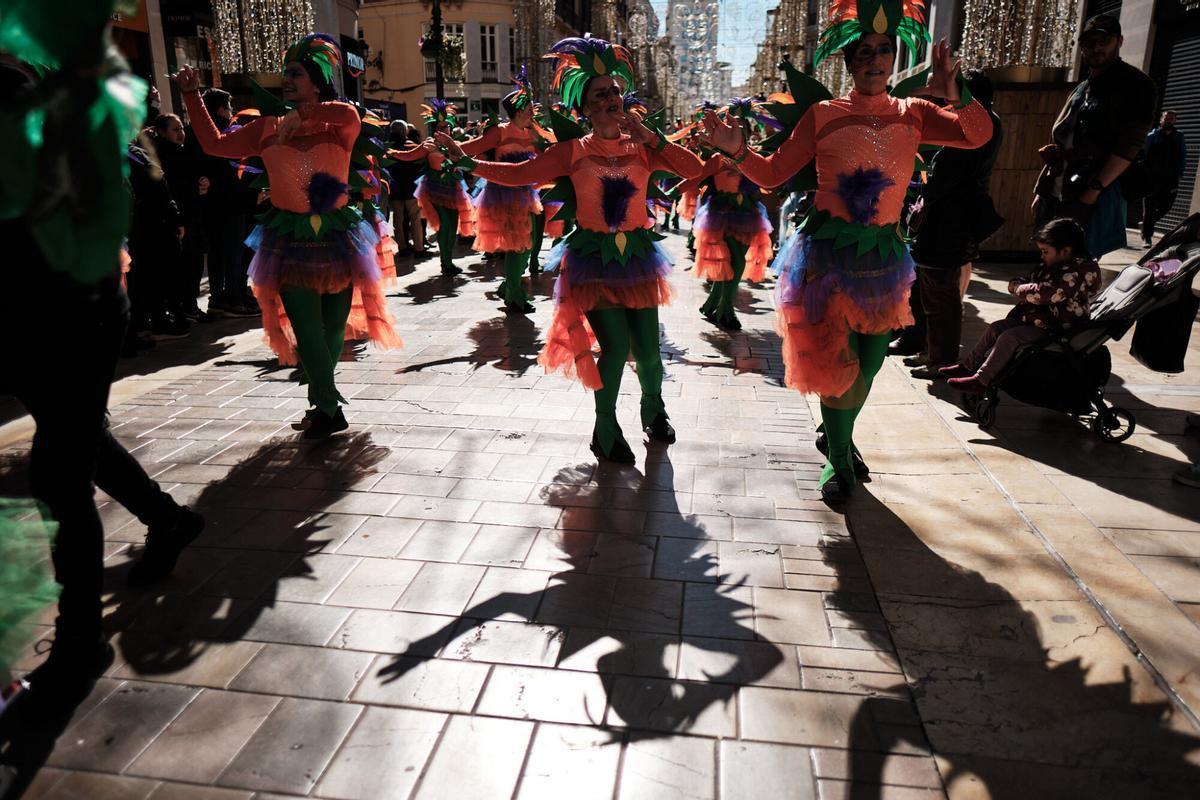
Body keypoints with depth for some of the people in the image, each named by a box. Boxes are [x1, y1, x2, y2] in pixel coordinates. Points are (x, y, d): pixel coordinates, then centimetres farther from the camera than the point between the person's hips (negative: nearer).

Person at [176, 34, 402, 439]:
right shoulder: (269, 128, 6)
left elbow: (347, 112, -25)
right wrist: (192, 96, 7)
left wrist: (302, 118, -25)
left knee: (332, 330, 9)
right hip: (291, 243, 1)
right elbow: (215, 144, 10)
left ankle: (323, 404, 26)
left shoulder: (339, 128, -1)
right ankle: (329, 408, 7)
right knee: (308, 331, -6)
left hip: (336, 239, -1)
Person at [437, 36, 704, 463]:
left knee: (648, 351, 1)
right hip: (592, 258, -2)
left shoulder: (642, 147, 5)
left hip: (636, 256, 2)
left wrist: (650, 136, -11)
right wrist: (466, 160, -3)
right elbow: (518, 174, 0)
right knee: (616, 345, -12)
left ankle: (654, 411, 34)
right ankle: (606, 434, 10)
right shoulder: (573, 151, 0)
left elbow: (694, 168, -6)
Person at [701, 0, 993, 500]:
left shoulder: (913, 114, 5)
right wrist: (737, 151, -19)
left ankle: (836, 436, 40)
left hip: (883, 254, 3)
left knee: (868, 365, 13)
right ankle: (839, 462, 21)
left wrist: (954, 94, -25)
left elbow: (978, 135, -8)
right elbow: (774, 174, -2)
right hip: (829, 251, -3)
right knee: (836, 363, -1)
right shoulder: (823, 115, -1)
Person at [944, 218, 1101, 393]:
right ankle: (969, 366, 9)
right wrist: (1017, 285, -7)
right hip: (1040, 317, 10)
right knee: (995, 327, 3)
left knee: (1009, 337, -23)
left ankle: (981, 380, -21)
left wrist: (1018, 288, -13)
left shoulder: (1082, 271, -21)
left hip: (1056, 328, -10)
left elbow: (1043, 293, -30)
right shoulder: (1054, 266, 10)